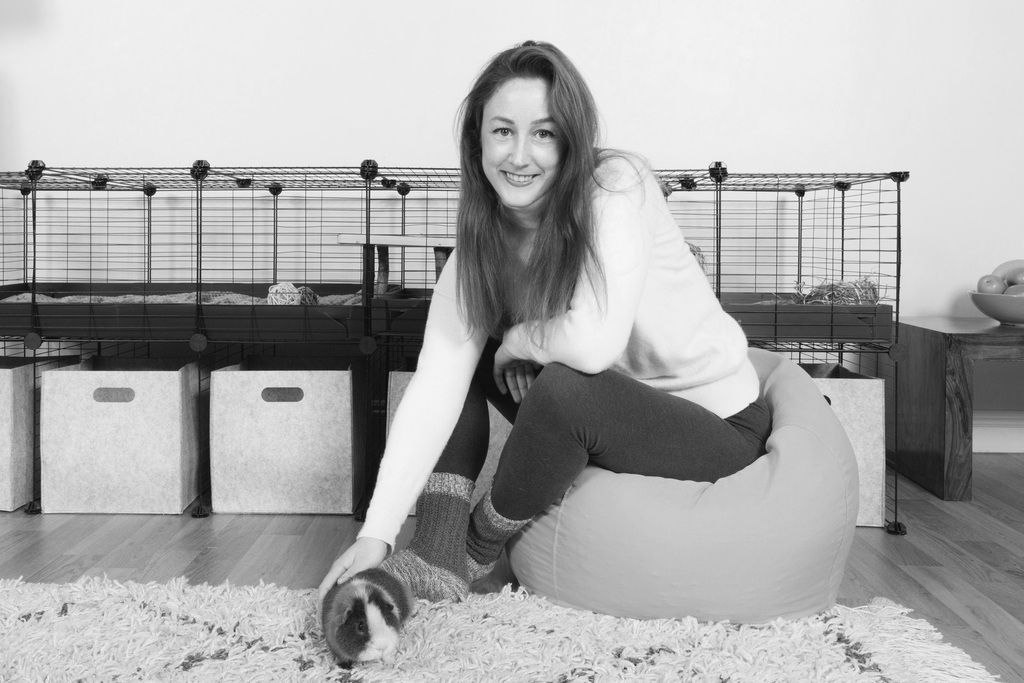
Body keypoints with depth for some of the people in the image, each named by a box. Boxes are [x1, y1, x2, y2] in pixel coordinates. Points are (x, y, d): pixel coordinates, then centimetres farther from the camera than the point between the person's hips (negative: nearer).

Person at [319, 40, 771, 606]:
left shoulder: (616, 186, -23)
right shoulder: (481, 244, -7)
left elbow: (592, 343, -35)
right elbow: (434, 386, -15)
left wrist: (520, 339, -13)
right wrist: (376, 535, -22)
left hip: (719, 426, -6)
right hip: (609, 419, 6)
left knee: (565, 385, -31)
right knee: (463, 355, -1)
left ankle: (477, 551, -3)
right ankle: (437, 560, -6)